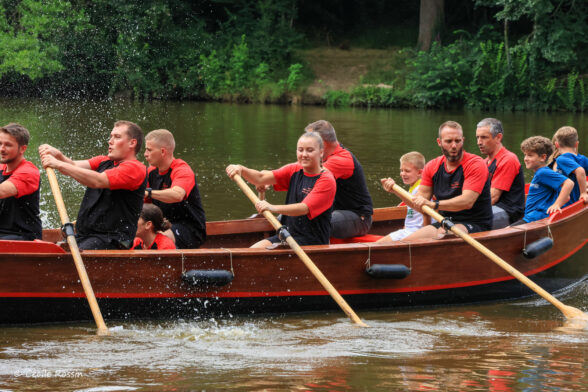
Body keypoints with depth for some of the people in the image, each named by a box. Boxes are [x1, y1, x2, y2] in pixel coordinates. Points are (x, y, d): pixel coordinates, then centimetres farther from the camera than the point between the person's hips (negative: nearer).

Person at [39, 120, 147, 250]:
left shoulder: (135, 168, -6)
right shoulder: (103, 161, 22)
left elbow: (97, 181, -18)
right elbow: (75, 166, 7)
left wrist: (59, 164, -21)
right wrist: (58, 156, -15)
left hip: (112, 239, -8)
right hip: (83, 236, 8)